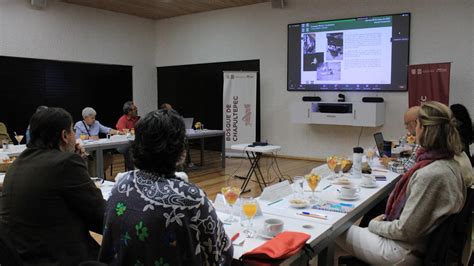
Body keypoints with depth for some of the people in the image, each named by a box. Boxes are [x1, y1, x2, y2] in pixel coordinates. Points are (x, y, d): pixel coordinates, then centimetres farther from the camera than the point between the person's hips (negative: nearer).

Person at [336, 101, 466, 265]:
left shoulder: (428, 175, -29)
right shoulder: (449, 164, 0)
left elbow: (405, 230, -23)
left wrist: (375, 225, -7)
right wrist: (387, 219, 8)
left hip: (406, 253, -8)